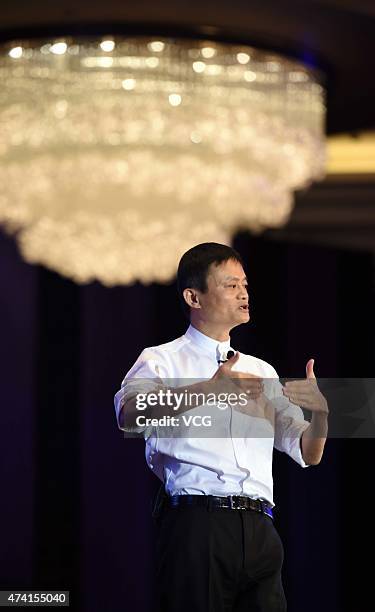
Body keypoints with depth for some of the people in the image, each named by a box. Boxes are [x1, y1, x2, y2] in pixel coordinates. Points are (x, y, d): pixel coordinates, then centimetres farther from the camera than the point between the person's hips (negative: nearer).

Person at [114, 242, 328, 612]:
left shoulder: (262, 372, 25)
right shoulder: (162, 360, 6)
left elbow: (307, 454, 20)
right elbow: (129, 414, -17)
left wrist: (320, 412, -3)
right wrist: (209, 390, -30)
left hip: (258, 529, 5)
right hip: (197, 524, -5)